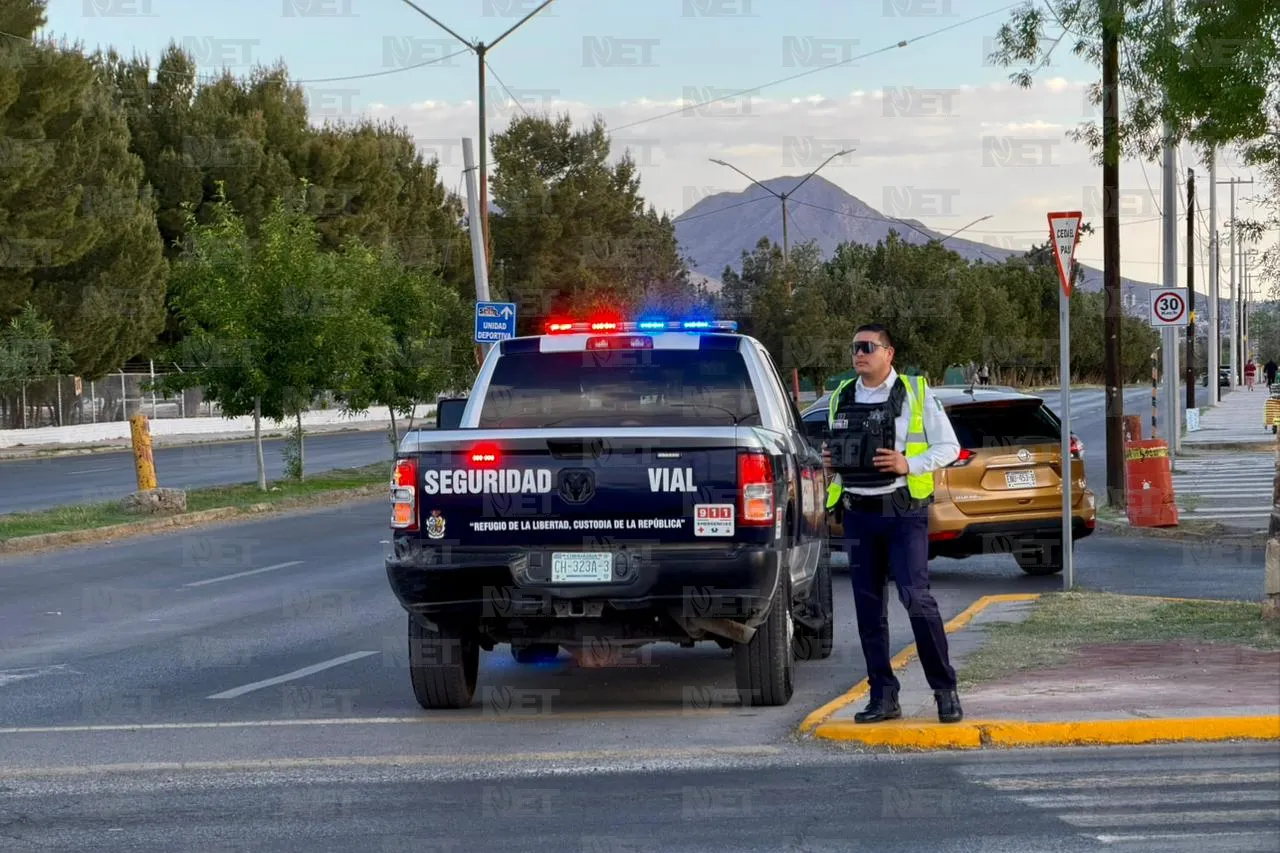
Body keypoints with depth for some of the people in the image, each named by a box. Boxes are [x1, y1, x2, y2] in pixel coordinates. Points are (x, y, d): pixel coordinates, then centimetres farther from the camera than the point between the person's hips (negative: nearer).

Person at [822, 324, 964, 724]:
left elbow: (949, 447, 1)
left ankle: (945, 689, -3)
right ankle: (883, 696, 10)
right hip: (858, 514, 5)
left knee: (916, 597, -13)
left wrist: (910, 464, -13)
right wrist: (831, 462, 3)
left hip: (903, 511, -5)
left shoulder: (916, 394, 0)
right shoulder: (841, 398, 13)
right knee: (868, 606, 4)